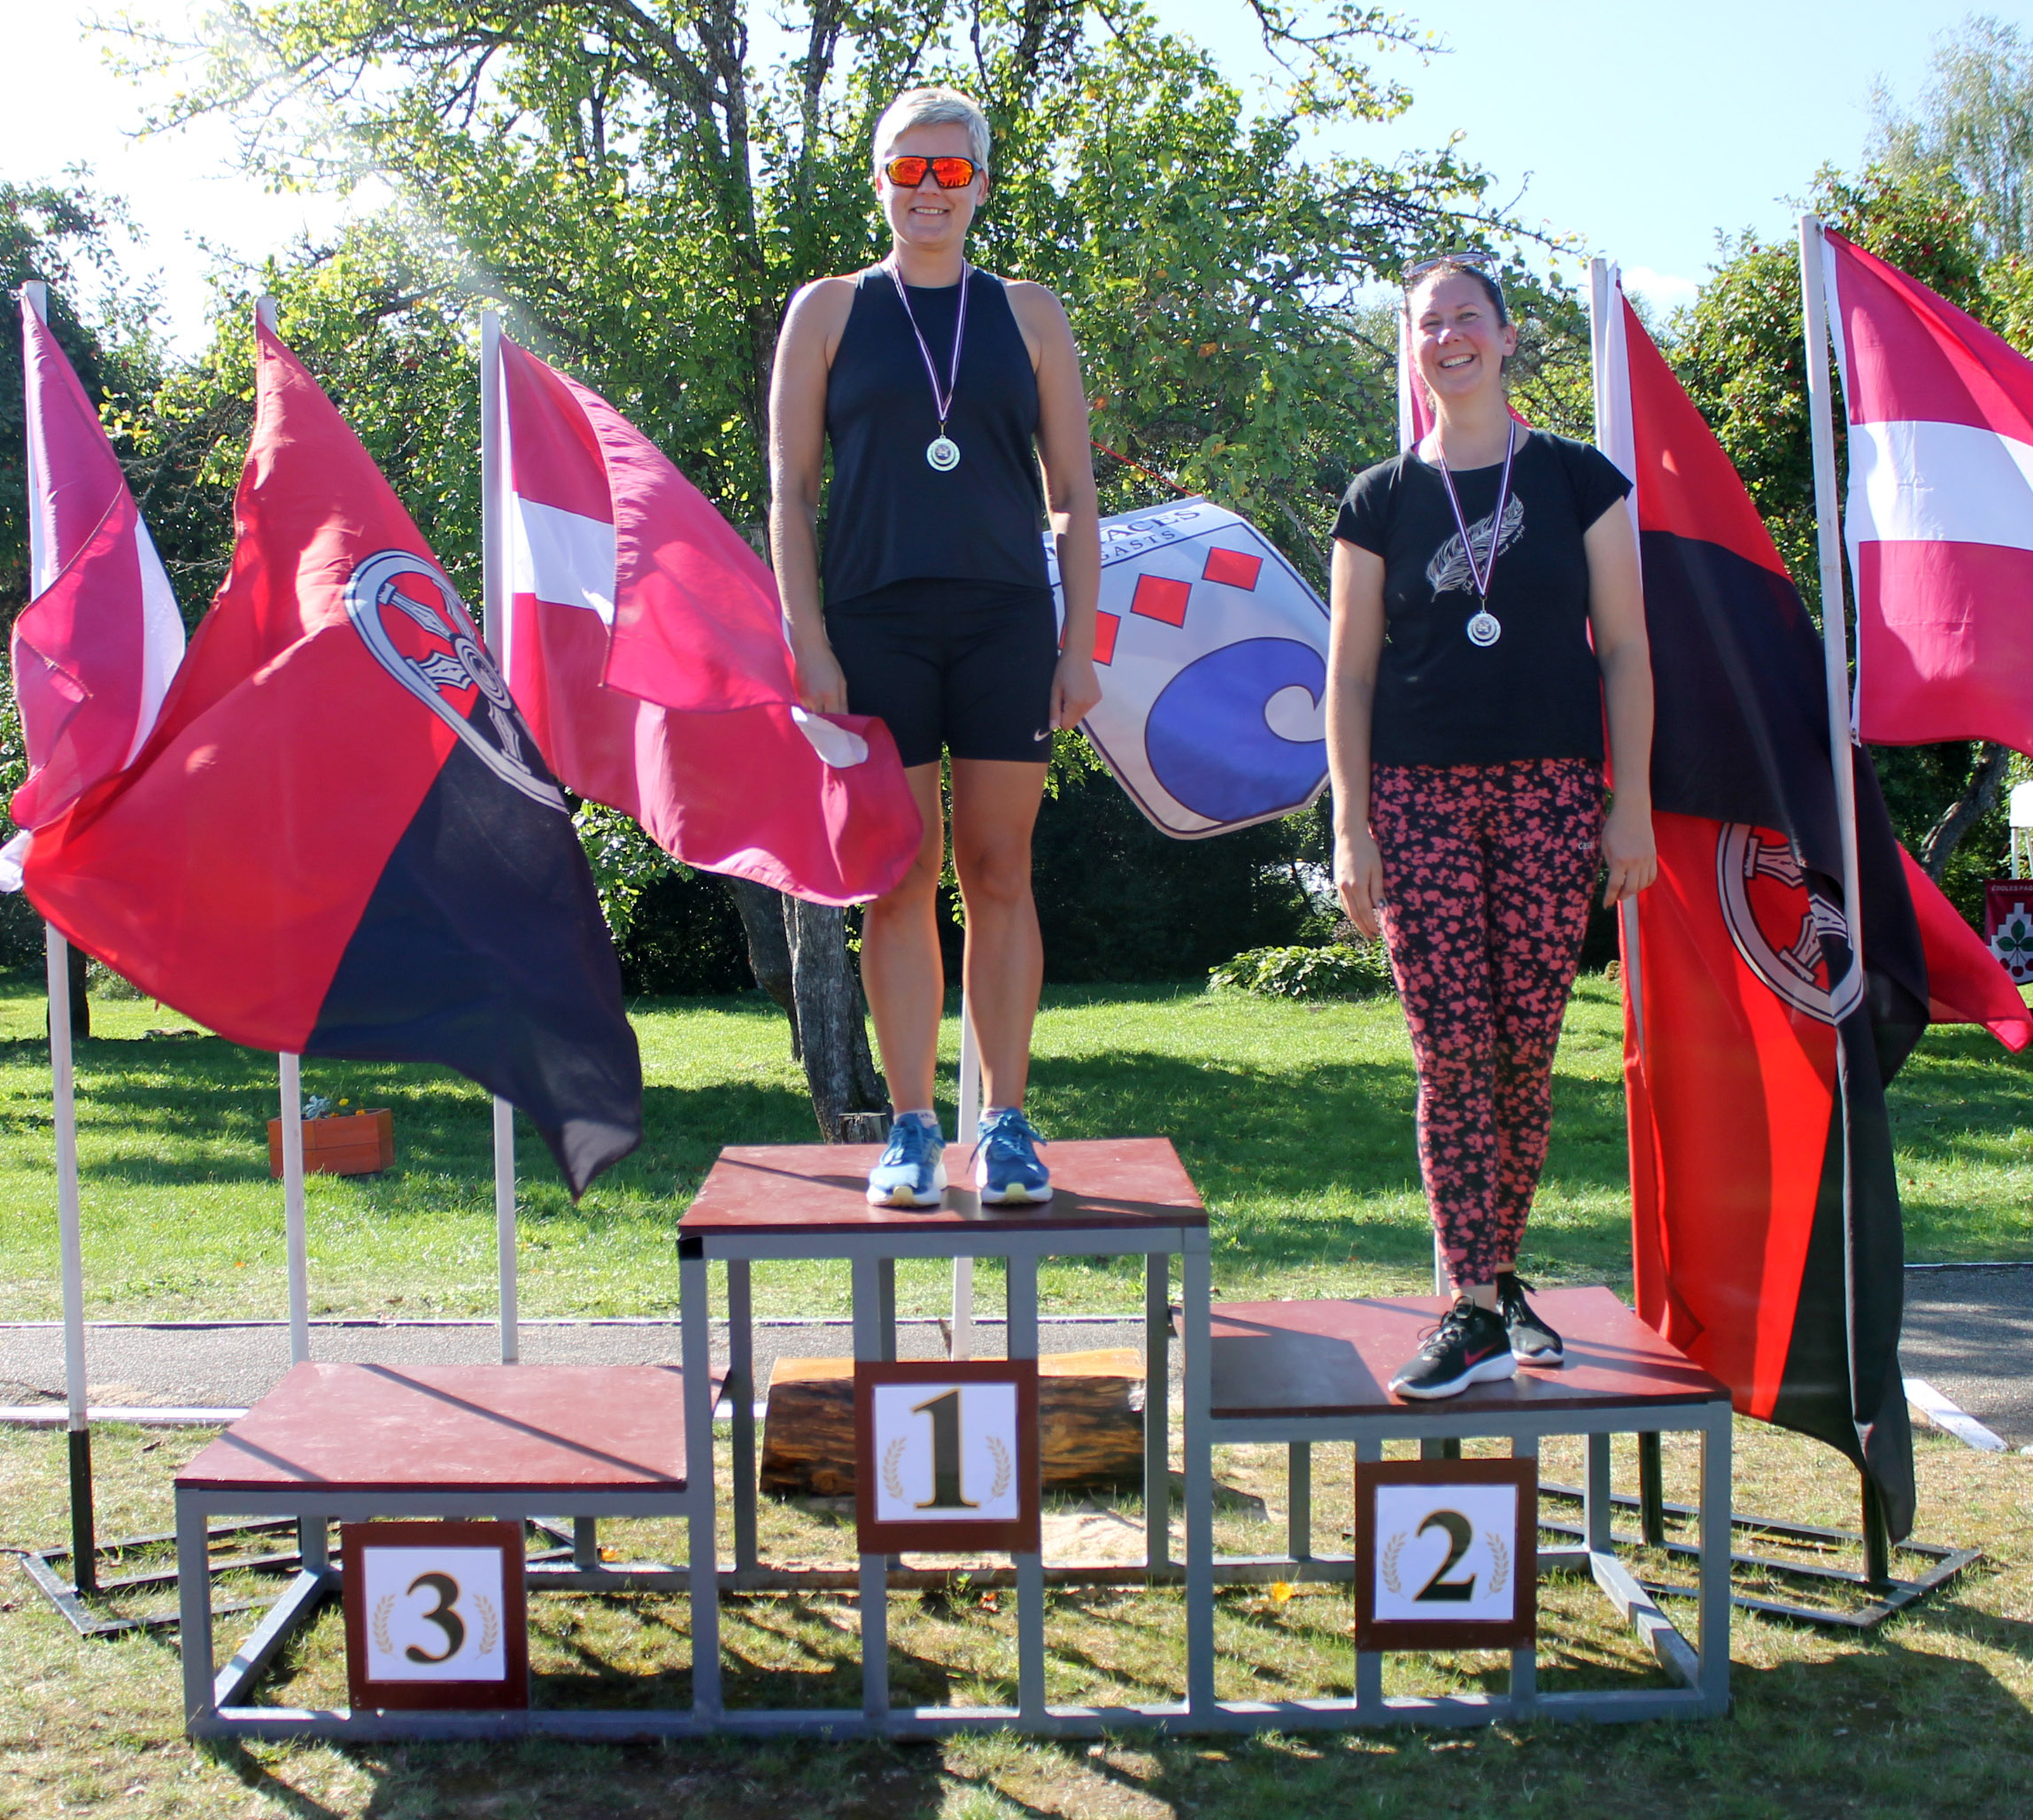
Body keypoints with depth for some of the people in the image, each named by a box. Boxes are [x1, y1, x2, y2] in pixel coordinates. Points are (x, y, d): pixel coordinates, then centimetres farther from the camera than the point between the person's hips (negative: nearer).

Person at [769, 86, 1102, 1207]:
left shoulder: (1027, 315, 13)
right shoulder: (829, 311, 10)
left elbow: (1073, 492, 11)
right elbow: (788, 489, 5)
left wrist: (1077, 641, 2)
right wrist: (808, 643, -4)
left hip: (1005, 622, 1)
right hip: (876, 626, -1)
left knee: (999, 874, 1)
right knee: (897, 878, -1)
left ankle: (1006, 1124, 8)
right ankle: (912, 1130, 6)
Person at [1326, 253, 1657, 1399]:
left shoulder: (1578, 479, 8)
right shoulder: (1382, 501, 9)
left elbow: (1625, 651, 6)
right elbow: (1350, 673, 7)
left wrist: (1633, 804, 0)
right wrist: (1351, 823, -1)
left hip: (1551, 791, 0)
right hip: (1420, 796, 0)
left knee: (1527, 1051, 2)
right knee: (1452, 1052, -5)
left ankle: (1500, 1272, 20)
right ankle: (1475, 1310, -1)